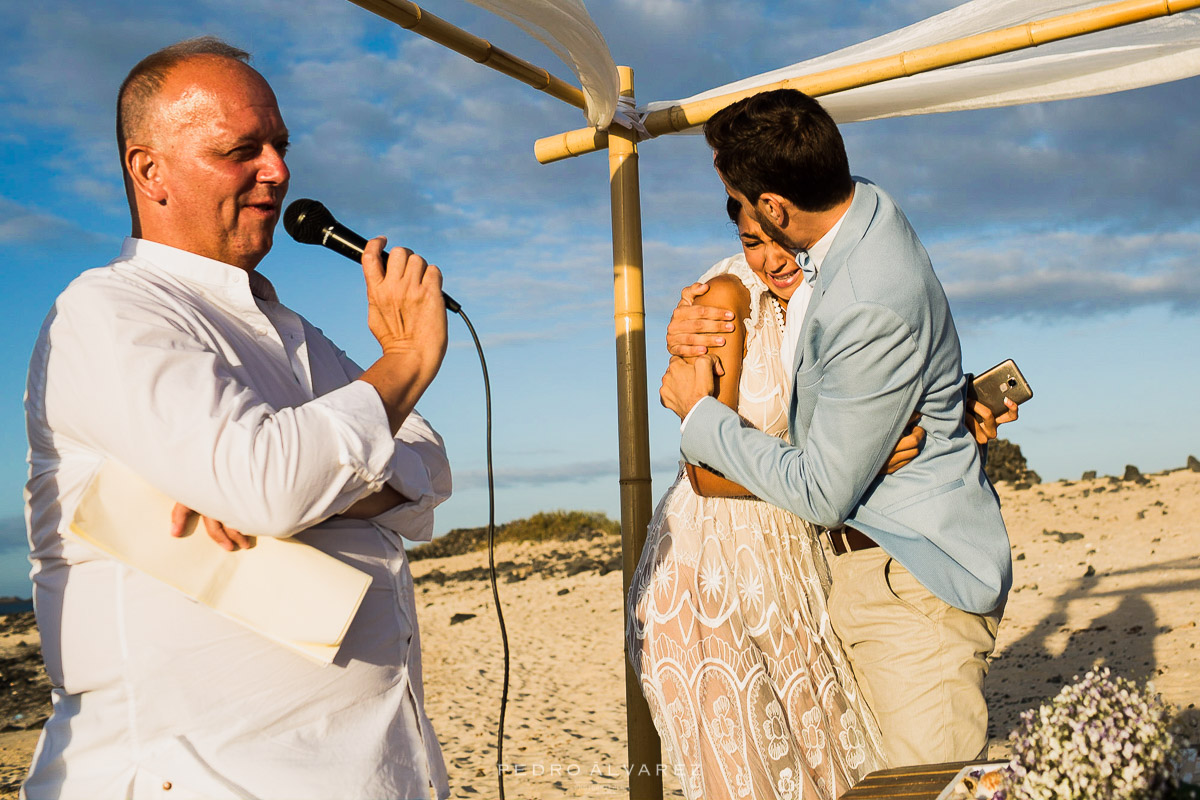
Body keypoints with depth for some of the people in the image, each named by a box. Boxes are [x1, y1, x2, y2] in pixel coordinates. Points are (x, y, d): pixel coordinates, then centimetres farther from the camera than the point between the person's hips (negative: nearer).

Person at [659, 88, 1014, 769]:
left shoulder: (875, 310, -29)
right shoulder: (866, 205, -1)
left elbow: (820, 493, -20)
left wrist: (699, 414, -9)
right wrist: (694, 325, 3)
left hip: (916, 578, -9)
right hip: (862, 559, 9)